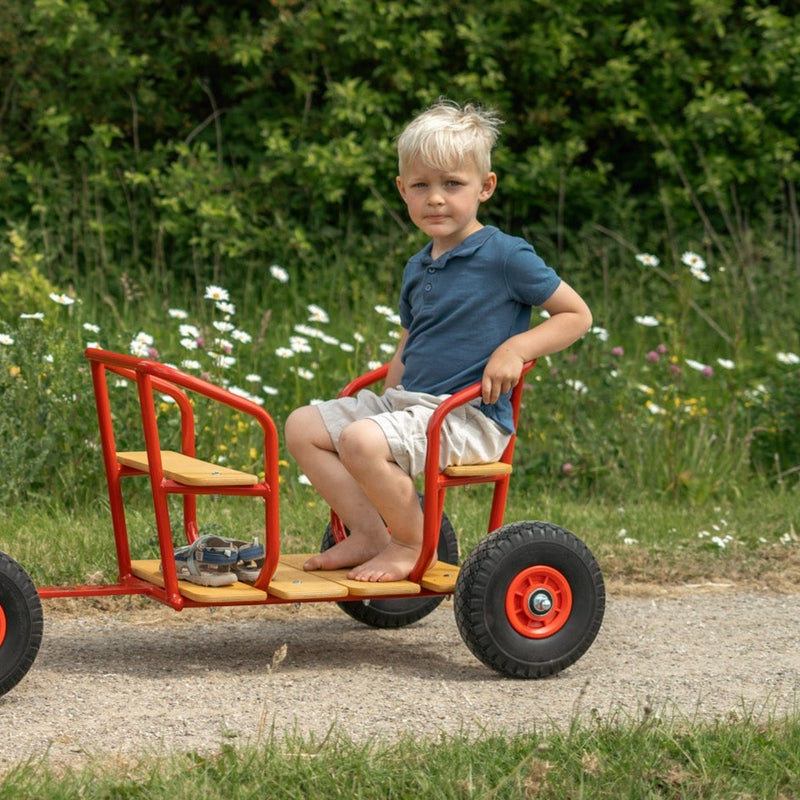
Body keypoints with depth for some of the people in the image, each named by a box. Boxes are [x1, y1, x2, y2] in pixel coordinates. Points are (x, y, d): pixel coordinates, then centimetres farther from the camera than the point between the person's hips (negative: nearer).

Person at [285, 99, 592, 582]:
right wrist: (385, 405, 11)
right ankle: (369, 533, -1)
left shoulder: (505, 257, -8)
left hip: (472, 417, -8)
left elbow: (578, 315, -4)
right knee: (304, 426, -1)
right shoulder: (418, 269, 14)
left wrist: (516, 348, -17)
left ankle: (411, 544, -8)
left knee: (361, 442, -30)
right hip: (409, 402, 8)